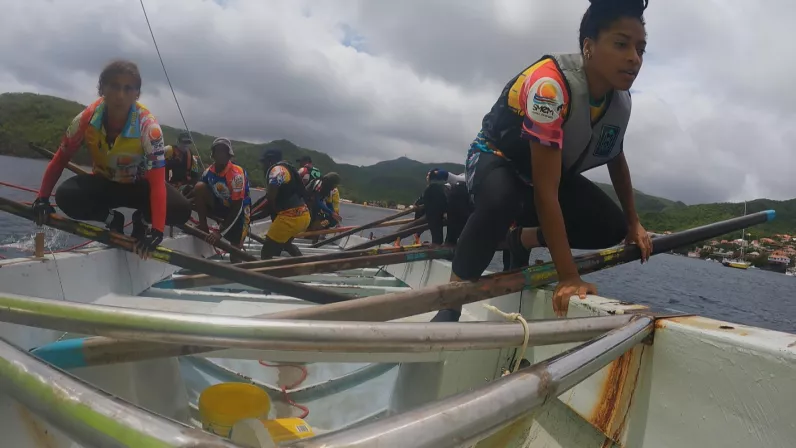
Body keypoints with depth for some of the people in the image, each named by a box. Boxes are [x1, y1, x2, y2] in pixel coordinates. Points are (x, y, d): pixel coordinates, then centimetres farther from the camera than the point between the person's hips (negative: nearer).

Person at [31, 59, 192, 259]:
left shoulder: (148, 125, -29)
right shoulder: (86, 119, -21)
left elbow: (157, 181, -35)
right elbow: (59, 160, -7)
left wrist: (157, 231, -43)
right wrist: (42, 199, -16)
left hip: (139, 184, -2)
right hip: (103, 182, 2)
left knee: (181, 210, -28)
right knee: (65, 197, -28)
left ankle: (140, 220, 5)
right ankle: (112, 220, 1)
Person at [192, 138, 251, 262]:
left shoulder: (236, 174, -28)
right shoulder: (209, 171, -10)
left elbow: (237, 208, -29)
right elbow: (198, 193, 1)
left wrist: (220, 232, -31)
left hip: (239, 211, -5)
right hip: (221, 205, 5)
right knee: (199, 186, -20)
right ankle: (203, 228, -9)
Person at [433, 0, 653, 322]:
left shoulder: (621, 100, -10)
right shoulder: (550, 84, -35)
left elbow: (617, 160, 11)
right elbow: (545, 191, -39)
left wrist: (633, 222, 10)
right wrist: (569, 277, -38)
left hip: (555, 170, 7)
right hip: (495, 158, -7)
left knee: (611, 229, -7)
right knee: (501, 202, -41)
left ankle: (519, 239, 15)